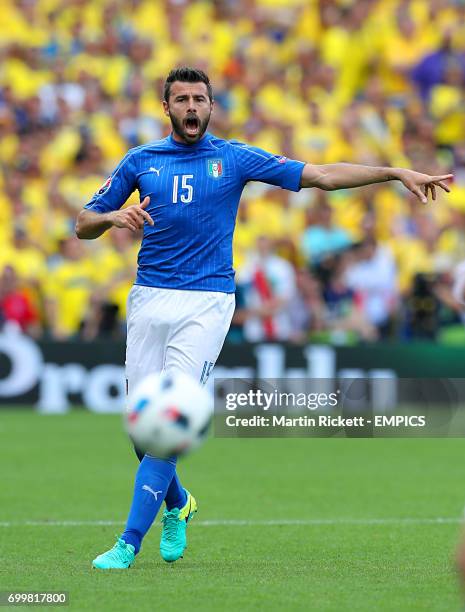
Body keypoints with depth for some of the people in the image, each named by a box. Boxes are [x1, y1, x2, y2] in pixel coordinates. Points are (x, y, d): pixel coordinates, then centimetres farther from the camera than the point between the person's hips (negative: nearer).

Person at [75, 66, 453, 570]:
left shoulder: (235, 158, 6)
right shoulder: (140, 161, 10)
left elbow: (323, 175, 4)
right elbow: (84, 225, 12)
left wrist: (398, 173, -3)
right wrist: (114, 217, -11)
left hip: (207, 303, -2)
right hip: (149, 300, 3)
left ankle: (129, 543, -15)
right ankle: (177, 505, 34)